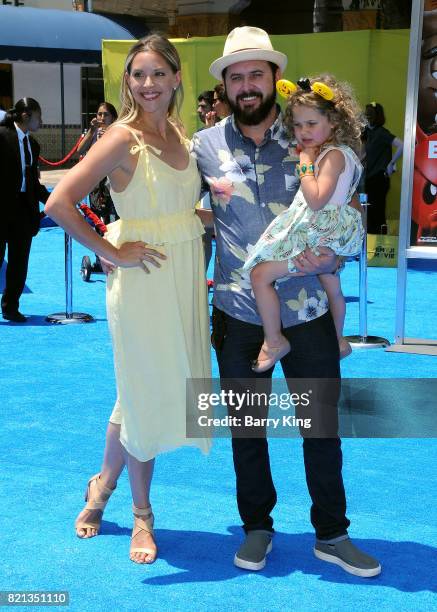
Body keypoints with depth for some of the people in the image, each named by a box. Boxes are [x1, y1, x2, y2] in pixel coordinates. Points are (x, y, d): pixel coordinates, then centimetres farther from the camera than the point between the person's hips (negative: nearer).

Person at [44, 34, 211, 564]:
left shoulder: (178, 135, 7)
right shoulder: (123, 138, -14)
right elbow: (59, 203, -22)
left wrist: (200, 217, 5)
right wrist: (111, 252, -17)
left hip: (185, 277, 7)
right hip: (143, 279, -7)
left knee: (152, 393, 14)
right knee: (144, 396, 4)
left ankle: (104, 483, 36)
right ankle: (141, 516, 24)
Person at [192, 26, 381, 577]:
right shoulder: (205, 146, 0)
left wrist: (333, 254, -12)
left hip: (308, 308, 0)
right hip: (239, 312, 0)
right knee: (247, 425, 13)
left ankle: (331, 535, 26)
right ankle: (256, 527, 32)